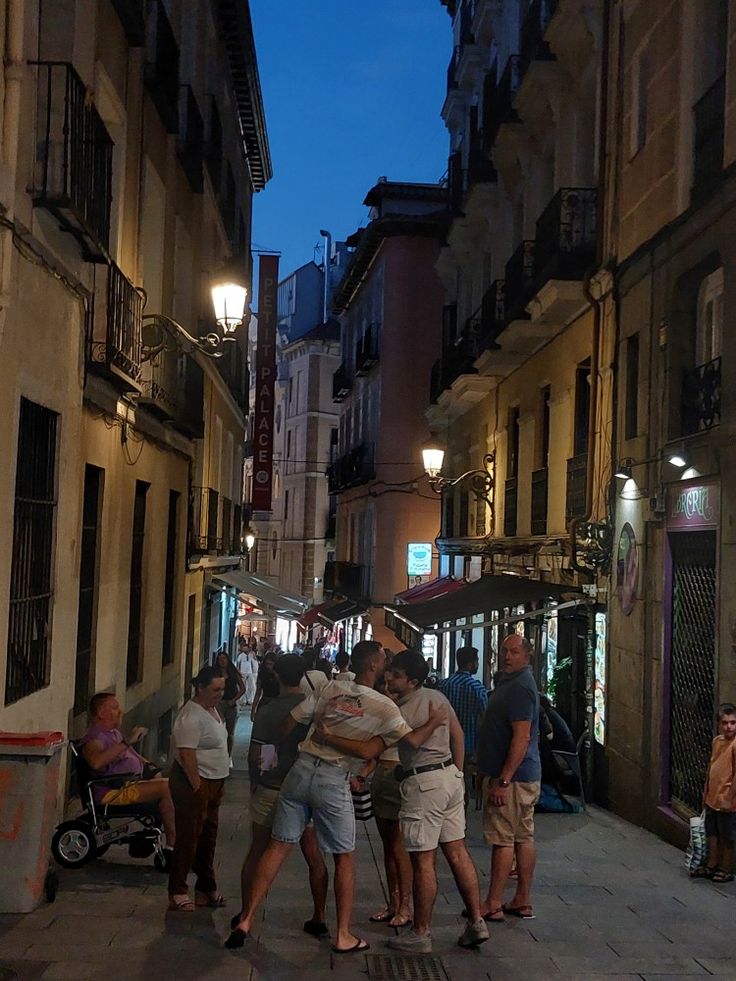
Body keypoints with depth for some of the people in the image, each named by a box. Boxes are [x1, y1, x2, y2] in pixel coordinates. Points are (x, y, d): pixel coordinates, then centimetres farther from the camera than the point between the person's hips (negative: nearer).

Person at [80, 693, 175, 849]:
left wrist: (147, 764, 15)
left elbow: (130, 754, 34)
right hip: (112, 793, -11)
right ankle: (172, 842, -15)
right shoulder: (94, 738, -14)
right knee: (164, 787, -22)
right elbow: (96, 762, -37)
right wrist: (127, 742, -34)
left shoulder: (114, 732, 19)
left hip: (131, 784, 11)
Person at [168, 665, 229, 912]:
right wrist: (198, 788, -23)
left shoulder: (212, 710, 12)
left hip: (213, 783, 10)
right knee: (188, 838, -3)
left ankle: (206, 889, 26)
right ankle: (177, 892, 7)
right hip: (193, 783, -10)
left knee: (207, 838, 16)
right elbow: (187, 755, -24)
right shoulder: (191, 717, -20)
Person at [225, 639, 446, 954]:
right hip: (334, 783, -4)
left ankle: (245, 921, 6)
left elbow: (290, 722, 8)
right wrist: (433, 724, 6)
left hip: (301, 770, 4)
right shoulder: (384, 707, -4)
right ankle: (343, 936, 16)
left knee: (278, 847, 8)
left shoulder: (331, 689, 7)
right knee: (344, 857, 12)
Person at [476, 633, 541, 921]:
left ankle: (493, 905, 2)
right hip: (526, 776, 10)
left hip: (511, 776, -10)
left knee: (503, 839, -4)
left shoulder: (520, 687, -17)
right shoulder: (510, 682, 16)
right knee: (524, 837, 12)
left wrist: (503, 780, -24)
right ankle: (523, 902, 18)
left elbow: (521, 738, -24)